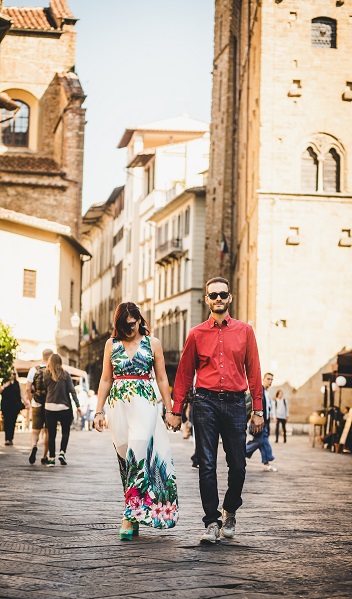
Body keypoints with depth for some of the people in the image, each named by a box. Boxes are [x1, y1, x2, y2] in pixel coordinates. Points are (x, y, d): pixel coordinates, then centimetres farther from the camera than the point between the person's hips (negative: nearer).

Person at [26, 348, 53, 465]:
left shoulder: (34, 370, -2)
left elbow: (28, 389, -4)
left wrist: (30, 402, 9)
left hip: (36, 405, 0)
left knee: (35, 430, 7)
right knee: (47, 431, 12)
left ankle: (34, 445, -23)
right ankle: (44, 457, 15)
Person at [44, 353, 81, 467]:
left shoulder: (46, 375, 0)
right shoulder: (65, 375, -2)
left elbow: (45, 389, 2)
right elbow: (72, 391, -4)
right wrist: (77, 405, -3)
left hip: (50, 407, 1)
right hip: (64, 407, -1)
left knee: (51, 434, 7)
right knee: (65, 431, 13)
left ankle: (52, 458, 7)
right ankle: (62, 452, -4)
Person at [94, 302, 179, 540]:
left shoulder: (152, 343, 6)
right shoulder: (112, 344, 11)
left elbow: (162, 379, 8)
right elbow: (106, 380, 14)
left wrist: (170, 411, 5)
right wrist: (99, 411, 8)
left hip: (145, 404, -3)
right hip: (118, 405, 3)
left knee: (138, 455, -16)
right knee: (125, 458, 2)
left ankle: (130, 516, -18)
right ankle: (135, 514, 11)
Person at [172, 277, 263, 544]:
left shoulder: (244, 331, 8)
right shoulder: (196, 334, 7)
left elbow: (253, 371, 9)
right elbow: (184, 374, 10)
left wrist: (258, 410, 4)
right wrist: (177, 410, 6)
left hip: (235, 402, 1)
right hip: (206, 403, -1)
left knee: (238, 465, 4)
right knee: (207, 465, -3)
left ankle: (229, 512, 28)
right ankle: (212, 523, 3)